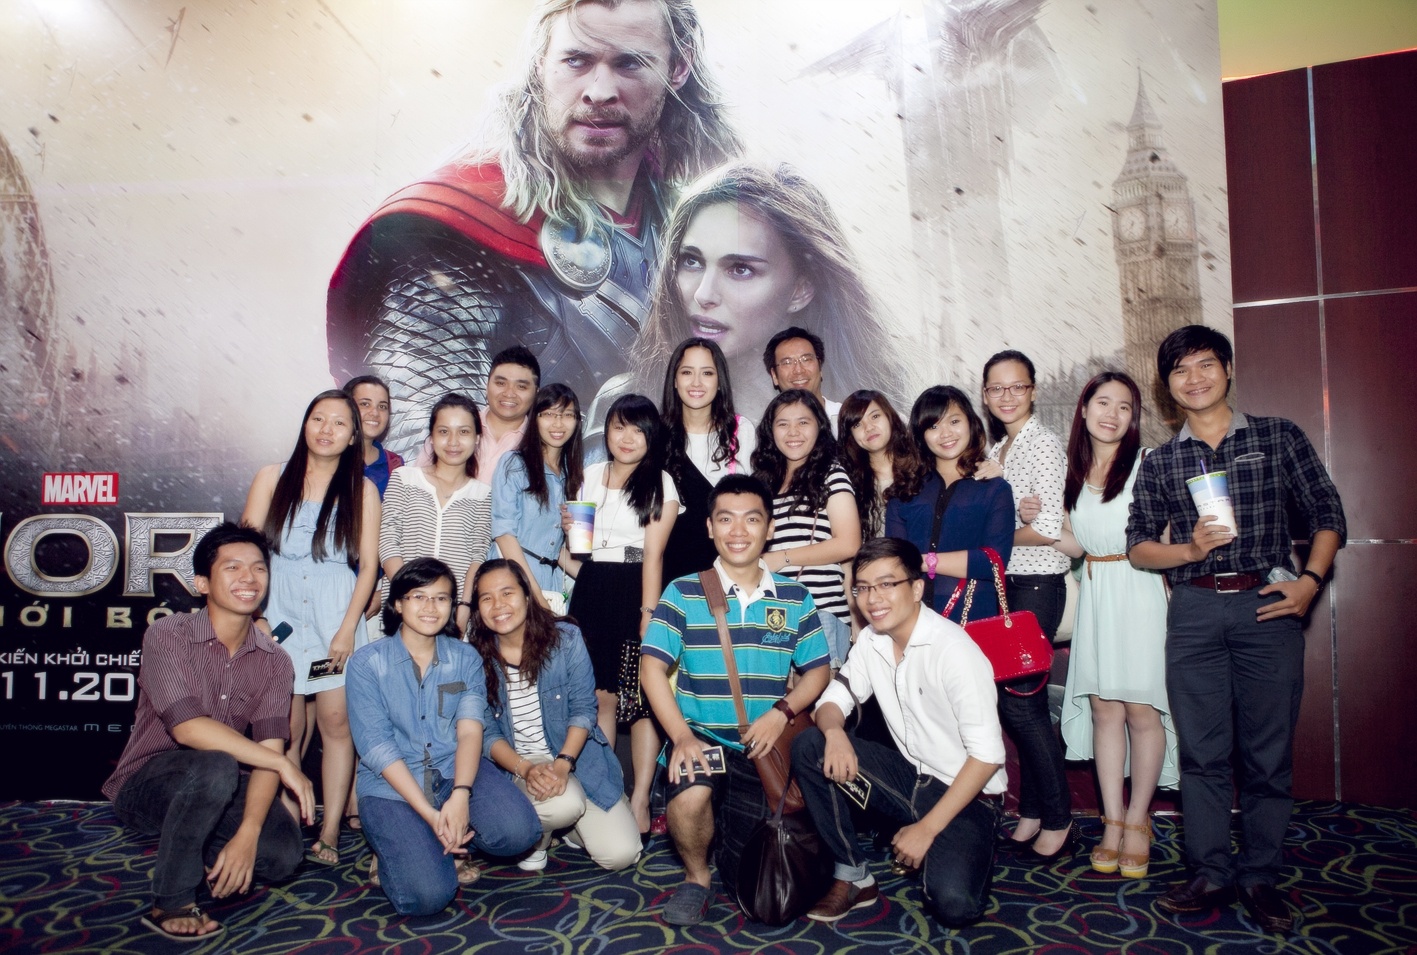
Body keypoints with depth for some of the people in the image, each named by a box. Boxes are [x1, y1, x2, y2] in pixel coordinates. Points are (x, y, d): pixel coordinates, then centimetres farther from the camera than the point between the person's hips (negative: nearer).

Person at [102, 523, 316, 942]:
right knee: (215, 767, -36)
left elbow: (269, 749, -13)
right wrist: (284, 765, -25)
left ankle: (204, 855, 9)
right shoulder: (167, 635, -14)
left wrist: (247, 834, -28)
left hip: (221, 794, 3)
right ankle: (172, 903, -15)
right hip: (148, 784, -3)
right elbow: (187, 728, -26)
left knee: (282, 852, -22)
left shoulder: (274, 663, -4)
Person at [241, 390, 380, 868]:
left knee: (336, 723, -3)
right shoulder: (273, 478, 8)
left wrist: (348, 627, -6)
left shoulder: (363, 489, 5)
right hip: (280, 617, 1)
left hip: (336, 619, -1)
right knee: (288, 730, 2)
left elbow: (368, 564, 2)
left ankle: (329, 833, 3)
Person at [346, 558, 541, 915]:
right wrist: (430, 814, -20)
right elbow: (376, 747, -10)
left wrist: (460, 795, -25)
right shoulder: (367, 663, -2)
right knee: (427, 895, -24)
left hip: (457, 770, 3)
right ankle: (395, 850, 9)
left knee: (519, 831, -25)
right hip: (392, 785, -3)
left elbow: (470, 729, -6)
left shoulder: (466, 658, 7)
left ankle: (442, 847, 4)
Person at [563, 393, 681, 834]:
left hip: (636, 594, -4)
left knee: (643, 697, -5)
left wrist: (649, 613, -15)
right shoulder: (590, 476, 14)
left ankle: (640, 800, 3)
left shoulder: (660, 483, 1)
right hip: (591, 594, 4)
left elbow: (654, 554, -8)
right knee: (601, 696, 5)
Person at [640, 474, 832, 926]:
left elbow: (817, 670, 6)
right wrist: (681, 735, -20)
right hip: (701, 737, -2)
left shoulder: (795, 598, 5)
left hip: (763, 750, 2)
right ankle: (696, 876, -1)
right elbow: (653, 667, -7)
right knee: (690, 798, -36)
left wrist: (781, 712, -13)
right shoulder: (683, 593, -1)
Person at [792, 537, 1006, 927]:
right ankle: (852, 878, -4)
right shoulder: (871, 640, -1)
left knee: (953, 903, -29)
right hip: (909, 776, 6)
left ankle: (970, 848, 6)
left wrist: (927, 828, -21)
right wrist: (834, 731, -23)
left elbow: (987, 755, -22)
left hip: (965, 793, -5)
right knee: (809, 746, -15)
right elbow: (834, 699, 4)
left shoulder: (952, 649, -22)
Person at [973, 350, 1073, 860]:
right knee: (1011, 699, 9)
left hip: (1036, 586, -8)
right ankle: (1032, 813, 21)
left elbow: (1048, 529, -17)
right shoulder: (998, 447, 15)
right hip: (1003, 585, 8)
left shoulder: (1043, 443, -10)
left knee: (1020, 699, -5)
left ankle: (1058, 821, 9)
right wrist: (992, 481, -5)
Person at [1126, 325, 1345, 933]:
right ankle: (1211, 874, 16)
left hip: (1267, 606, -1)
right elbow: (1138, 545, 10)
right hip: (1194, 613, 2)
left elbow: (1327, 514, 7)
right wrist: (1190, 550, -8)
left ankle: (1260, 877, 18)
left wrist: (1310, 579, -6)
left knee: (1268, 753, 4)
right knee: (1202, 752, 5)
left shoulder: (1278, 437, 6)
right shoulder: (1159, 463, 10)